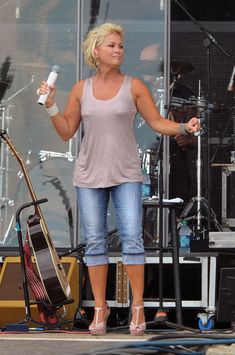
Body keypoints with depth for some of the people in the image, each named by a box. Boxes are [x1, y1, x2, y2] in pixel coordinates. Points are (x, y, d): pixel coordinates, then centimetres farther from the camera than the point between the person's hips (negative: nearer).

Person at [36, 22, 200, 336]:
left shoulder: (134, 86, 0)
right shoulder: (81, 89, 4)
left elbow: (158, 122, 0)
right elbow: (66, 132, 7)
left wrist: (184, 127, -16)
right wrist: (50, 105, -6)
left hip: (126, 174, -2)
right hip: (90, 175, 2)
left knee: (132, 238, -10)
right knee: (95, 242, 2)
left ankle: (138, 306, -3)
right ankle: (100, 307, 10)